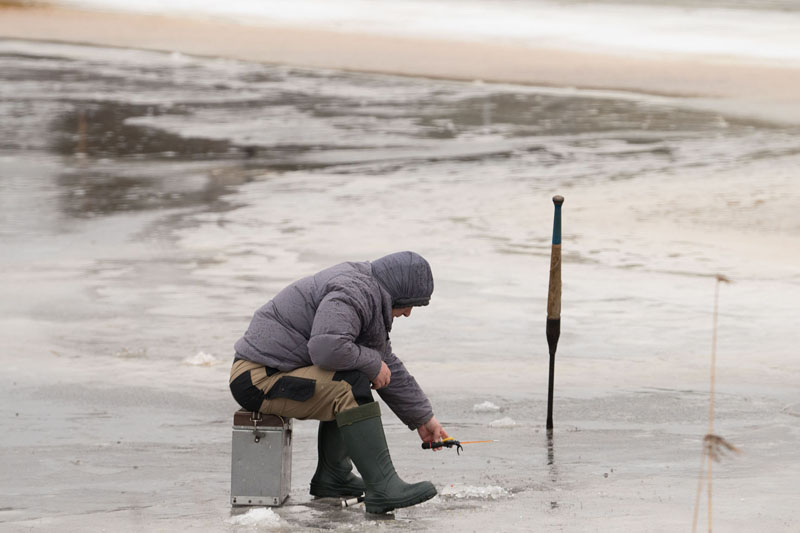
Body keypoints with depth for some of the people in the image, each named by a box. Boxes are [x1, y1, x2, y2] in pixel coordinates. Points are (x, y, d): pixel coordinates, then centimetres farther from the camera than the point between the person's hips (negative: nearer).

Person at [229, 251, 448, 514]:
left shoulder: (368, 290, 18)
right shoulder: (352, 292, -17)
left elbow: (389, 366, 25)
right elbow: (327, 349, -33)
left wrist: (423, 418, 25)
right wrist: (372, 363, -16)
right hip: (257, 380, -11)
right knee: (352, 387, -23)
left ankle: (332, 477, 17)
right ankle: (382, 489, -25)